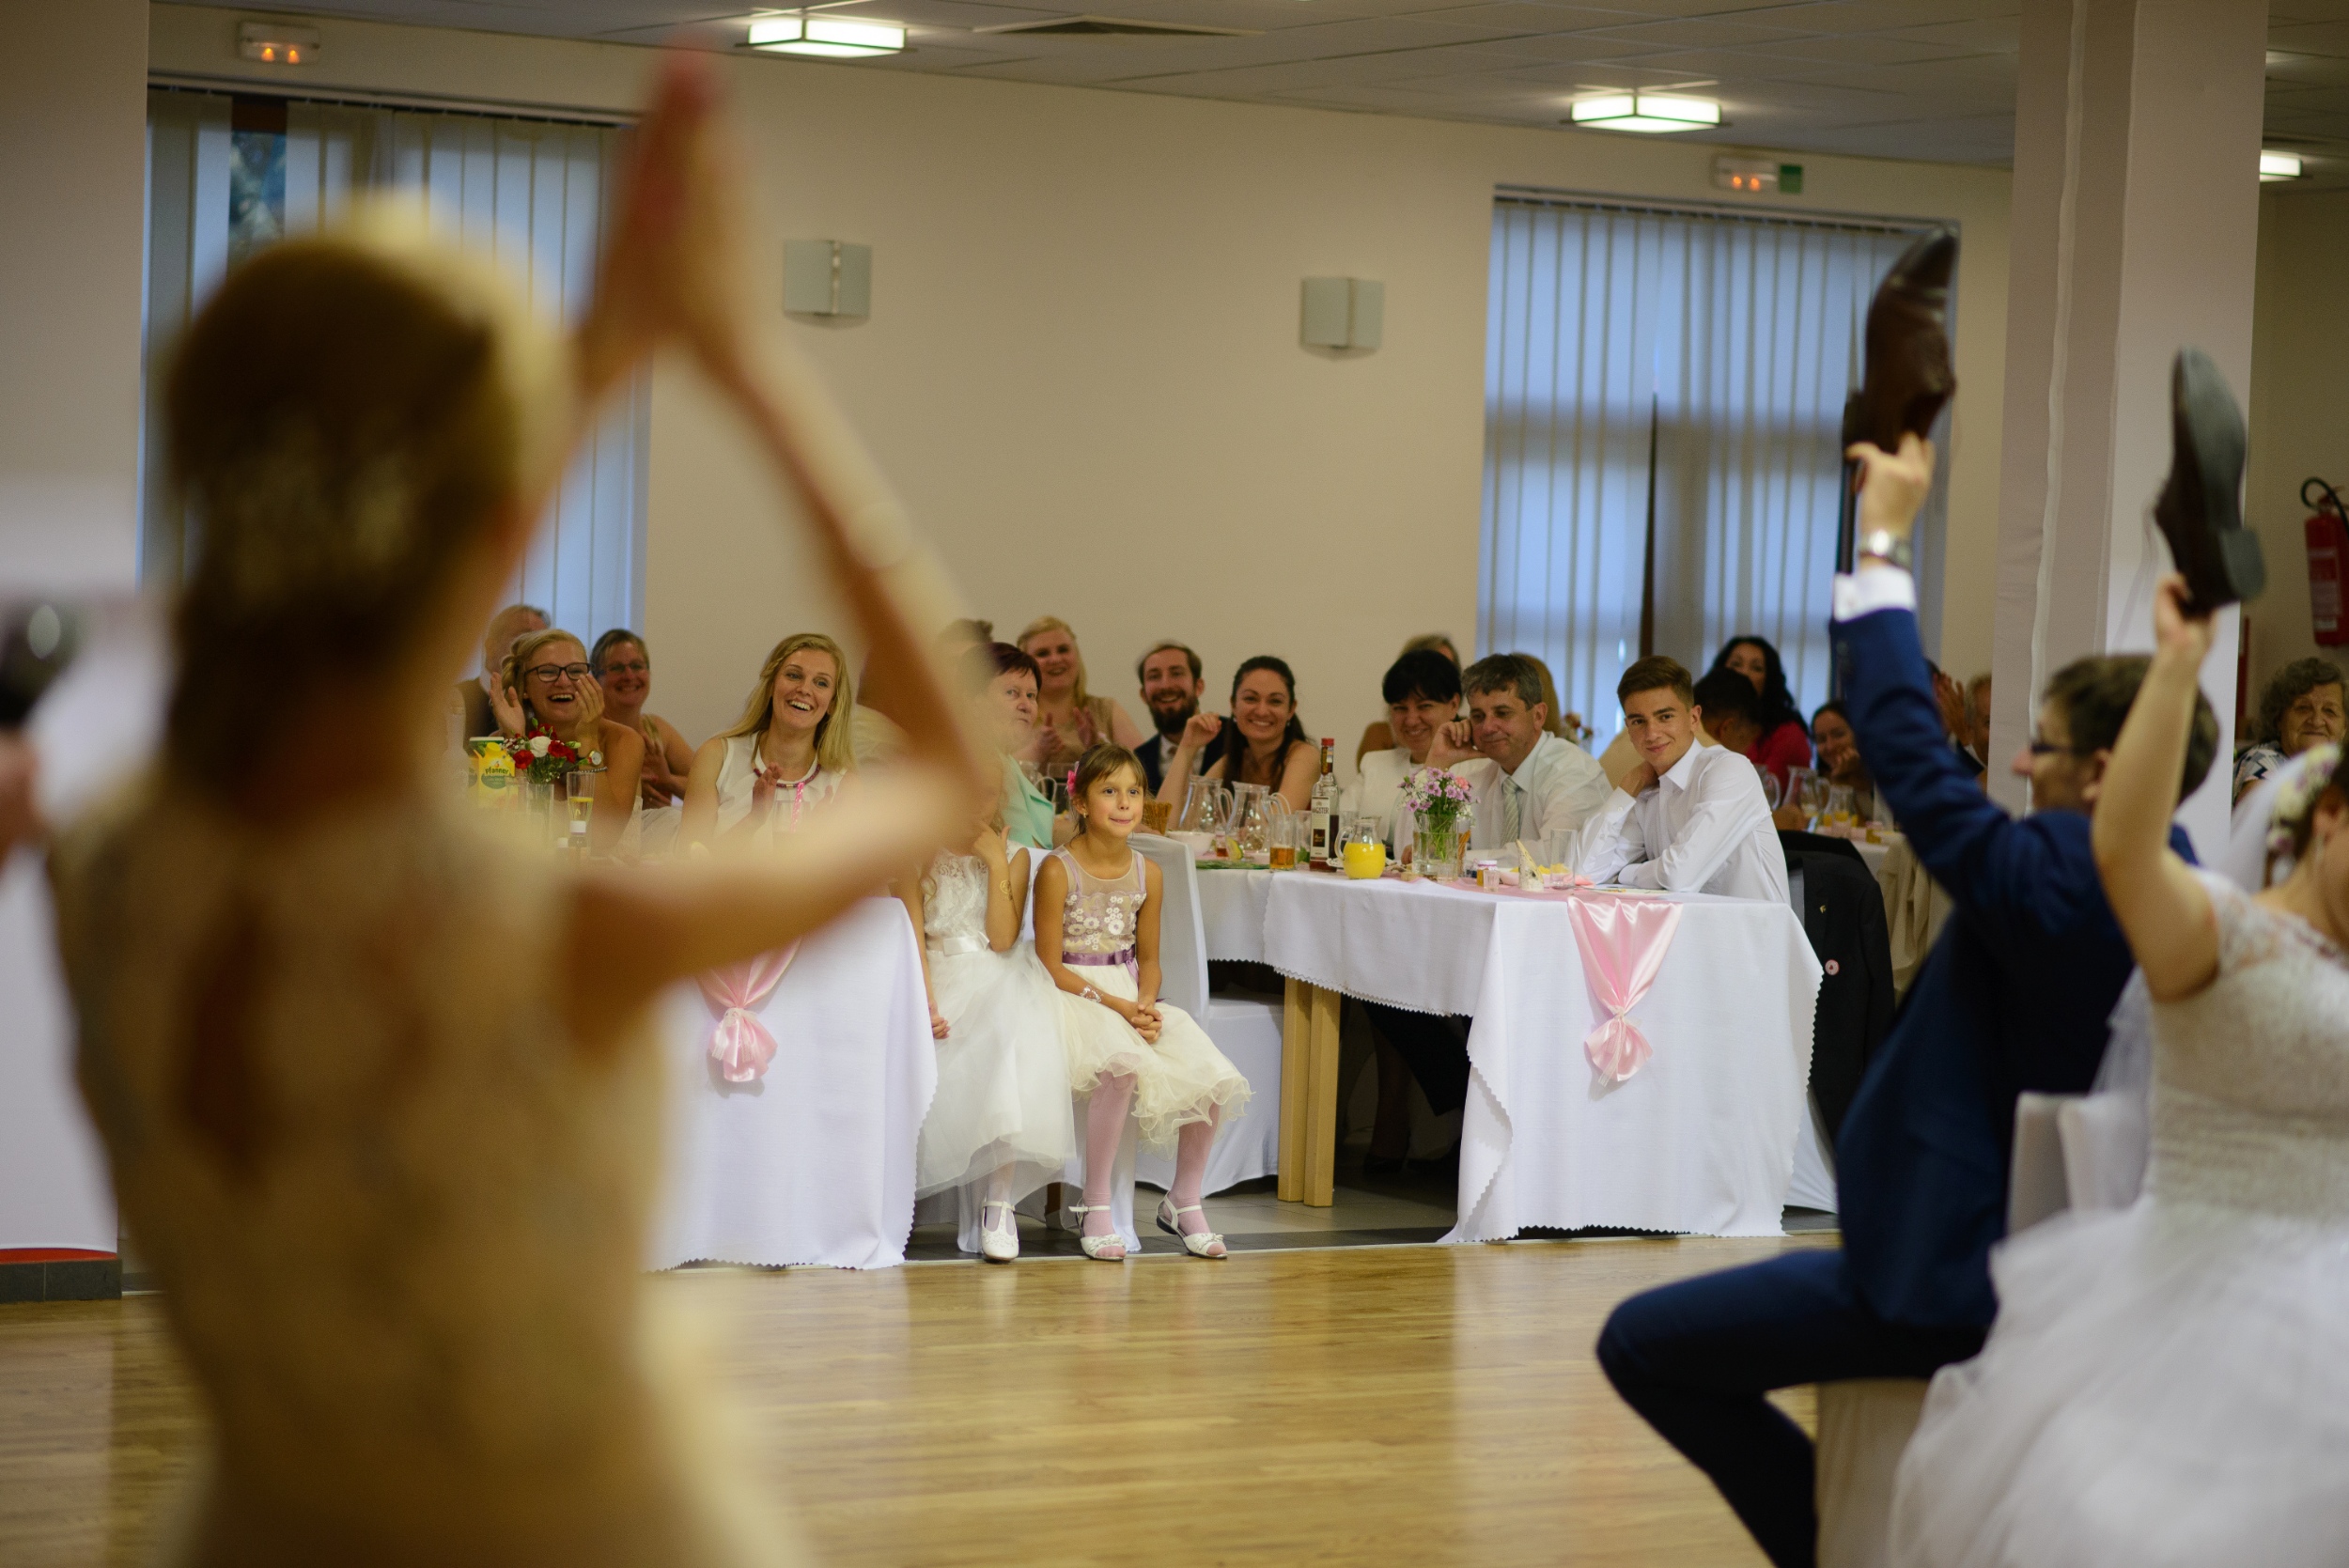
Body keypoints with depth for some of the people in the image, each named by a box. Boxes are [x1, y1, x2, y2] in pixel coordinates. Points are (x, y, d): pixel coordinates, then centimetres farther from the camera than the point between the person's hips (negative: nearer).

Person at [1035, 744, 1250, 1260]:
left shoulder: (1146, 874, 6)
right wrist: (1116, 1005, -17)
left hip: (1131, 999, 6)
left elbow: (1148, 958, 13)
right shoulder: (1058, 870, -10)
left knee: (1212, 1077, -15)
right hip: (1073, 999, -6)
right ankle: (1095, 1207, -22)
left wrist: (1146, 1004, -9)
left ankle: (1184, 1200, 8)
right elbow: (1049, 966, -10)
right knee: (1122, 1065, -37)